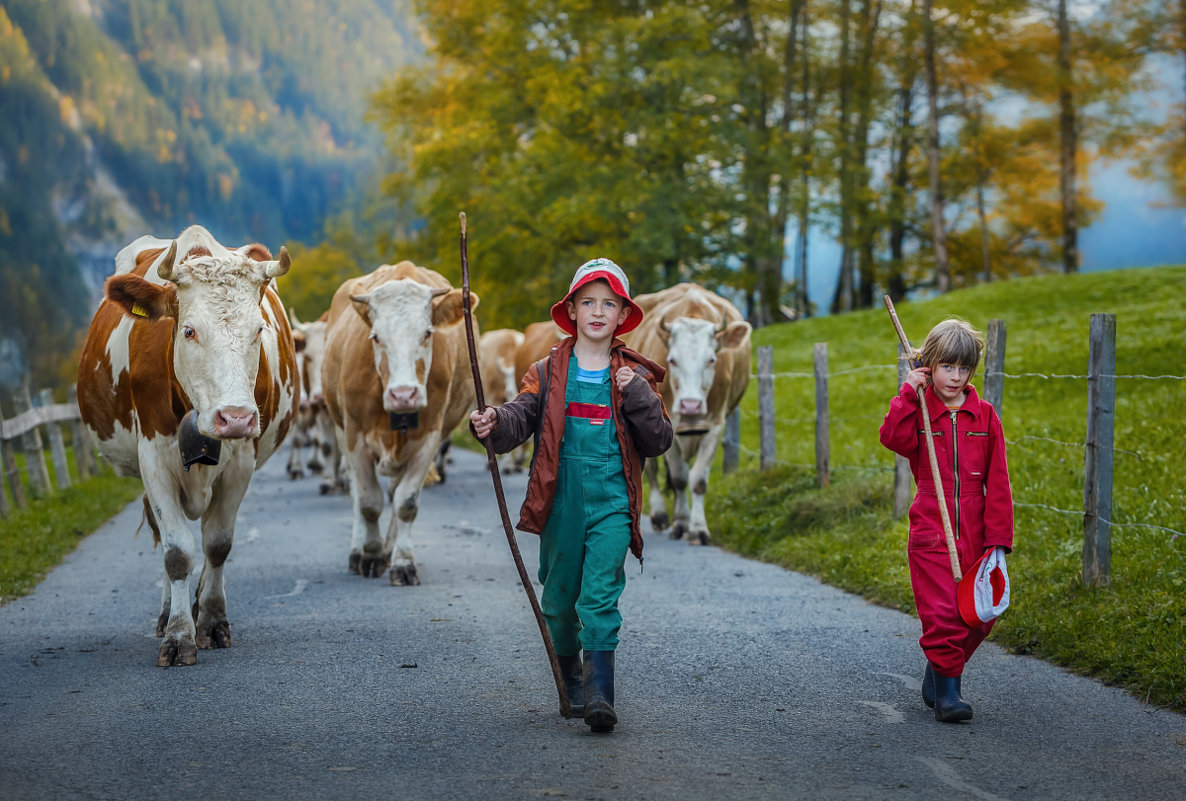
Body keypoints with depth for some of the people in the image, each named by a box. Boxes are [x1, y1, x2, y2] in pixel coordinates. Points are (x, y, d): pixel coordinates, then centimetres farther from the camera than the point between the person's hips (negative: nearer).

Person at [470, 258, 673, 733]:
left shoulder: (634, 376, 7)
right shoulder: (548, 372, 6)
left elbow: (658, 441, 5)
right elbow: (520, 416, -6)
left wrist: (637, 396, -9)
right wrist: (493, 422, -28)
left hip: (611, 502, -1)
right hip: (560, 501, 1)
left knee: (600, 596, -13)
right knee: (559, 598, 11)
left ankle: (599, 694, -16)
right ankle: (570, 678, 32)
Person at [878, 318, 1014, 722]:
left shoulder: (984, 416, 5)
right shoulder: (918, 413, 2)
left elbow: (997, 482, 4)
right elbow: (893, 438, -21)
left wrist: (997, 537, -1)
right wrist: (908, 394, -20)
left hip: (974, 536, 3)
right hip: (931, 535, -3)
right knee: (941, 614, -10)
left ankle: (939, 673, 27)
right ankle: (946, 690, 2)